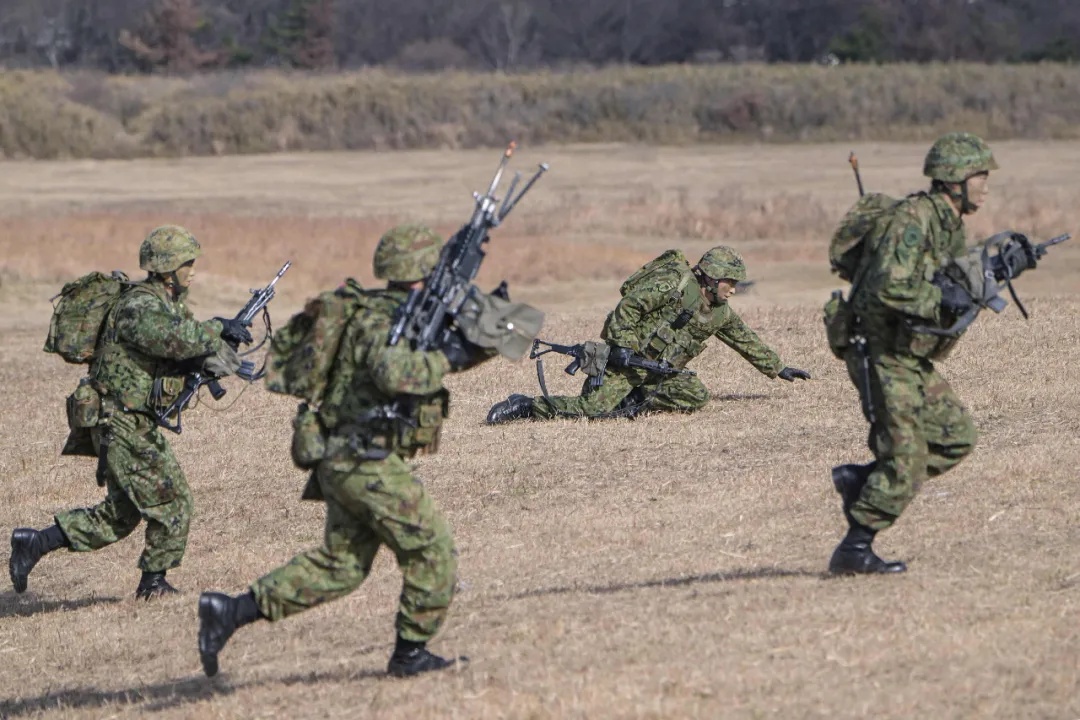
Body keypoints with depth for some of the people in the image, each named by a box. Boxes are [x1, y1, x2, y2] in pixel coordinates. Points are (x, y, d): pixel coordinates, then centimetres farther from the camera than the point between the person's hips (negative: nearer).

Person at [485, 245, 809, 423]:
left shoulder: (720, 313, 12)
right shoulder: (676, 282, -13)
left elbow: (748, 342, 25)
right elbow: (629, 305, -17)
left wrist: (779, 369, 27)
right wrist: (623, 345, -23)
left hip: (658, 371, 8)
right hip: (626, 360, -8)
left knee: (697, 394, -15)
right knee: (591, 408, -23)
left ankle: (636, 402, -11)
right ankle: (524, 406, -8)